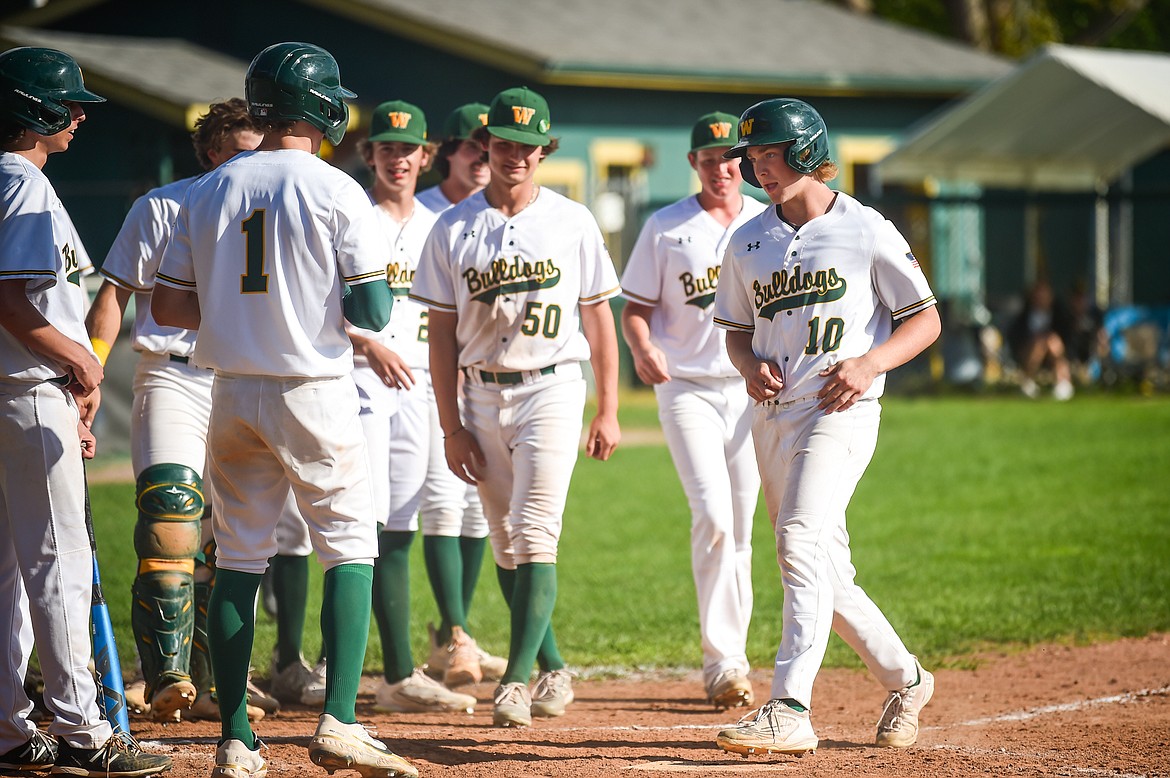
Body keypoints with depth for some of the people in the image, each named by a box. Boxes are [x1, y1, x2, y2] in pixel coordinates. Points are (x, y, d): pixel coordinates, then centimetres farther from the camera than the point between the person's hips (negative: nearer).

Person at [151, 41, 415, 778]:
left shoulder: (208, 192, 5)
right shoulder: (337, 192, -8)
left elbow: (168, 305, 5)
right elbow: (369, 310, -11)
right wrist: (380, 291, 11)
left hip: (233, 392, 4)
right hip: (313, 391, -4)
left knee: (239, 558, 10)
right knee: (349, 545, 5)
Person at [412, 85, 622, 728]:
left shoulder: (572, 223, 1)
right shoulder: (454, 228, 4)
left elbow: (598, 317, 5)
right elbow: (442, 331, 4)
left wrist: (608, 411, 0)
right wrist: (451, 426, 0)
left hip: (552, 388, -3)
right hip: (483, 394, 3)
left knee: (535, 535, -13)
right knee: (506, 544, 8)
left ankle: (517, 680, -13)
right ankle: (553, 670, 20)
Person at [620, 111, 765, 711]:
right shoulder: (665, 228, 2)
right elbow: (634, 307, 3)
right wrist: (643, 351, -18)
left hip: (753, 390, 3)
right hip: (687, 387, -3)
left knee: (740, 528, 6)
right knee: (712, 516, -17)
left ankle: (729, 657, 16)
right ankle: (723, 661, -15)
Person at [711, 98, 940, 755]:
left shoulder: (867, 232, -4)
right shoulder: (748, 244, 11)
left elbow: (926, 320, 0)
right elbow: (737, 328, 21)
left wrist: (870, 362, -16)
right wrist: (750, 365, -1)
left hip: (841, 412, -7)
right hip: (773, 415, 7)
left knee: (803, 541, -24)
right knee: (824, 571, 12)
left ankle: (790, 711, -31)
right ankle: (904, 679, 33)